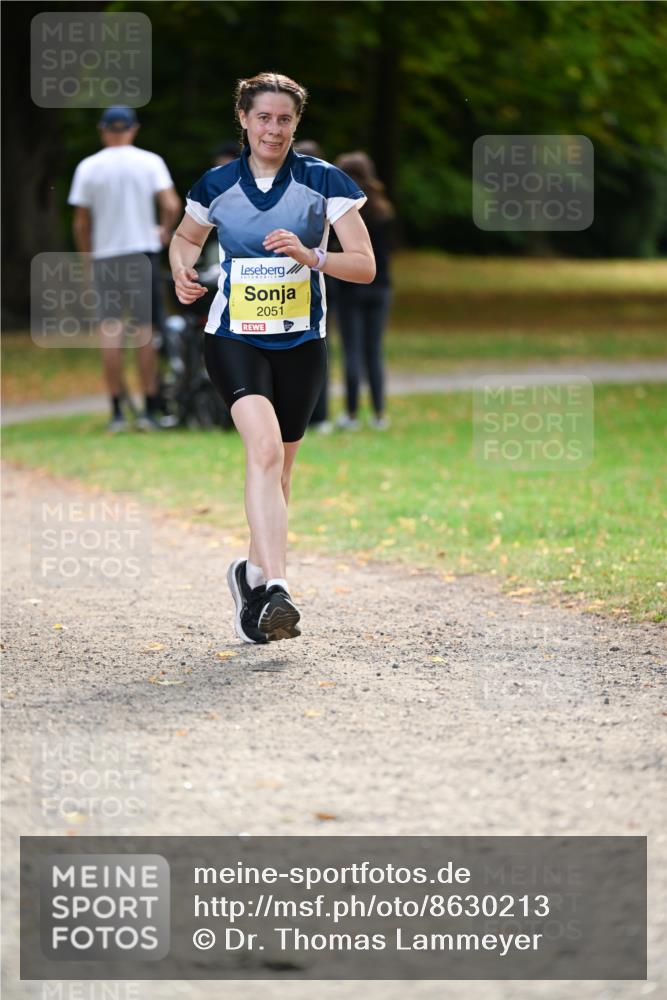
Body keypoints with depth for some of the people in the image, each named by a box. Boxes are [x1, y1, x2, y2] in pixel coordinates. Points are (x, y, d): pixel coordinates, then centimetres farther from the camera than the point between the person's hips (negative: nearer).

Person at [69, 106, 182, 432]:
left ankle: (117, 411, -2)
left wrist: (88, 258, 13)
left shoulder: (88, 167, 0)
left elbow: (80, 224, 1)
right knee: (146, 330, 3)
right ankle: (150, 411, 2)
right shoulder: (150, 162, -1)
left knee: (110, 331, 1)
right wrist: (165, 231, 7)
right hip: (143, 251, 0)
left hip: (106, 257, 0)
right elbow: (171, 205, -12)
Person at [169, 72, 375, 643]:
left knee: (278, 468, 11)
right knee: (265, 447, -25)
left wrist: (310, 256, -23)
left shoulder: (323, 182, -4)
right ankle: (275, 588, -34)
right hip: (234, 339, -2)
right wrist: (183, 271, 0)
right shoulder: (217, 186, 1)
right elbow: (186, 236, 22)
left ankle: (254, 572, 36)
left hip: (301, 344, 2)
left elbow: (365, 266, -6)